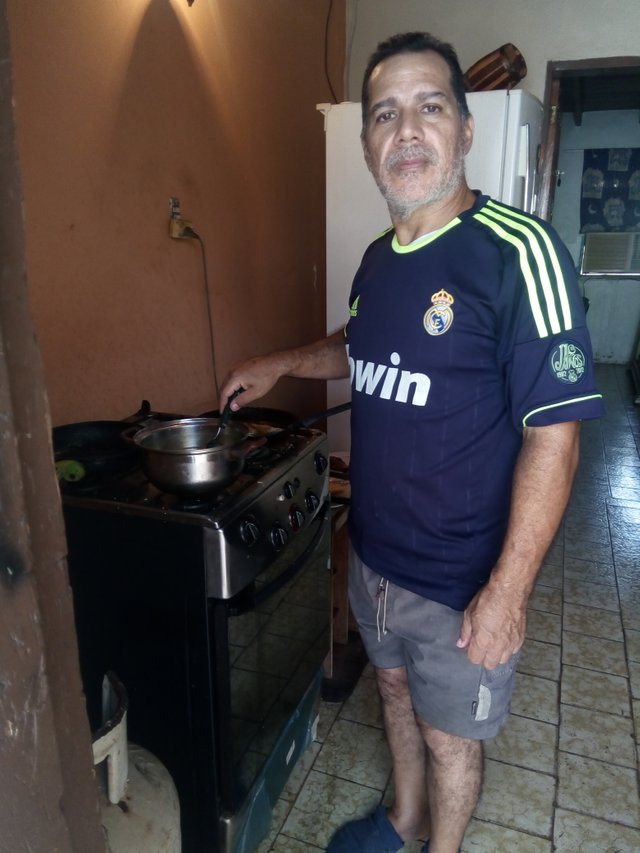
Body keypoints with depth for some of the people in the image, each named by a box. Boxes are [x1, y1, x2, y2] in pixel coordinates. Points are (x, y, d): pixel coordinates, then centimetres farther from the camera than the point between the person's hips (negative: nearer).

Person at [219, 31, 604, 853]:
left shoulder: (516, 252, -21)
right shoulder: (377, 258, 2)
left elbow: (552, 435, -22)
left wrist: (506, 592, -22)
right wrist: (280, 364, 13)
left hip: (462, 581, -6)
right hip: (372, 553, 7)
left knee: (449, 735, 18)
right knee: (396, 691, 28)